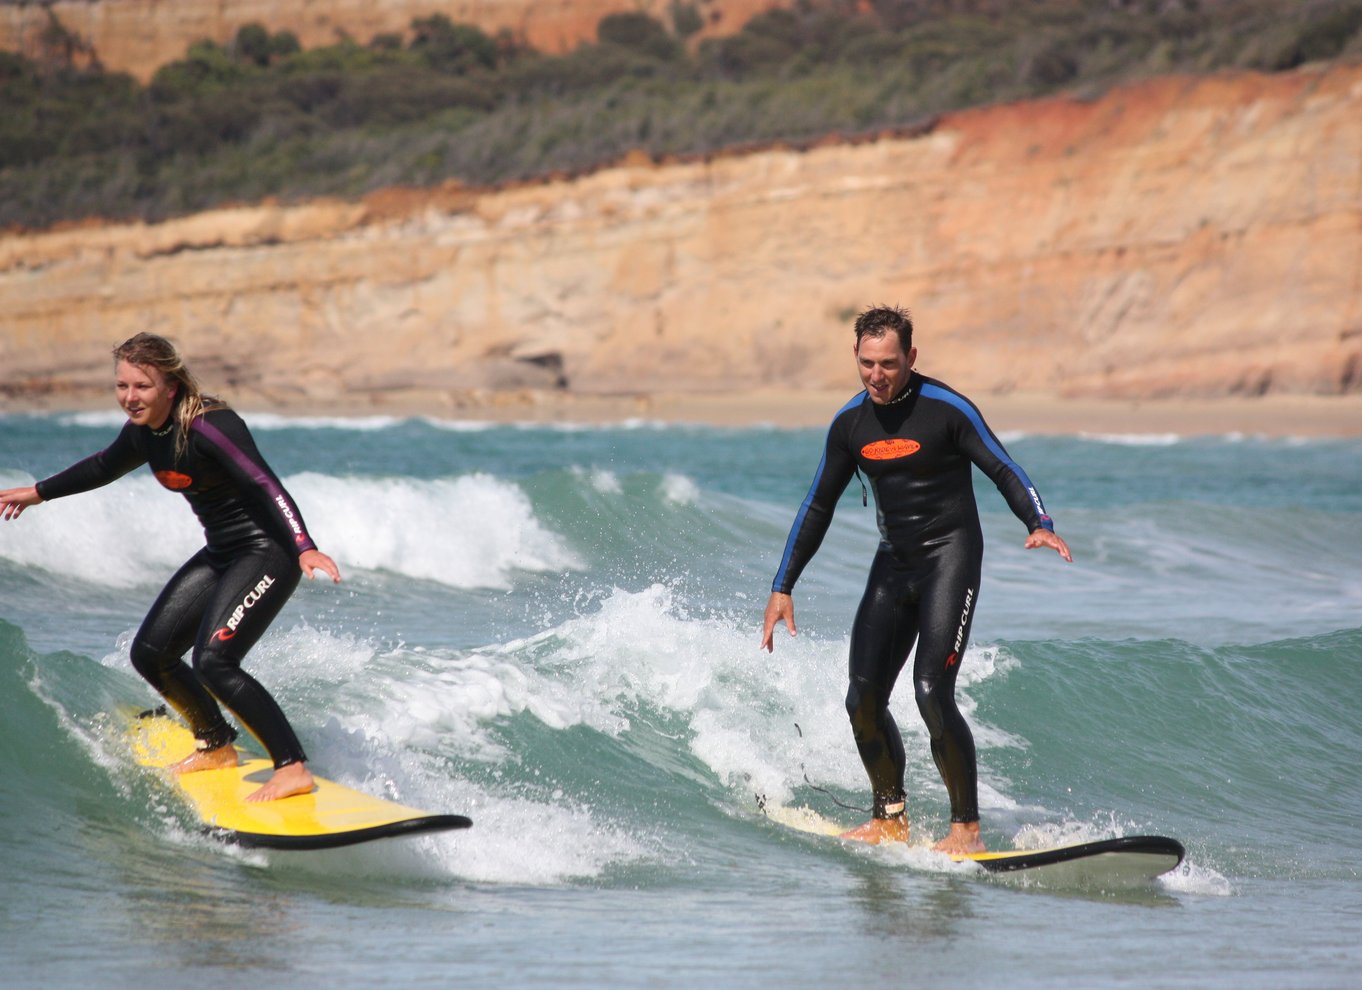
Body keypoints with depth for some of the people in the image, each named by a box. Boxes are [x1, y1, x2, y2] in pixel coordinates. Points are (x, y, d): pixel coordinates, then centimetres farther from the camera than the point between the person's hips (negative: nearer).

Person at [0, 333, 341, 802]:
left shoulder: (210, 427, -24)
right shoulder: (144, 433, 1)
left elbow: (267, 486, -34)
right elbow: (103, 467, 23)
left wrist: (305, 547, -48)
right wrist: (39, 493, 33)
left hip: (268, 551, -9)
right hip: (221, 554, 9)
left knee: (213, 661, -23)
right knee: (151, 653, 9)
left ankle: (293, 768, -19)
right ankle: (217, 747, 28)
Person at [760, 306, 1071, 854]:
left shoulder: (947, 409, -12)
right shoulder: (850, 423, 4)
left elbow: (1004, 470, -11)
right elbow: (817, 507, 12)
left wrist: (1038, 525, -31)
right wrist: (782, 589, 11)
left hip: (950, 556, -6)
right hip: (893, 562, 6)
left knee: (932, 693, -18)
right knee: (863, 700, 0)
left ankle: (966, 828, -9)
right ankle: (891, 819, 17)